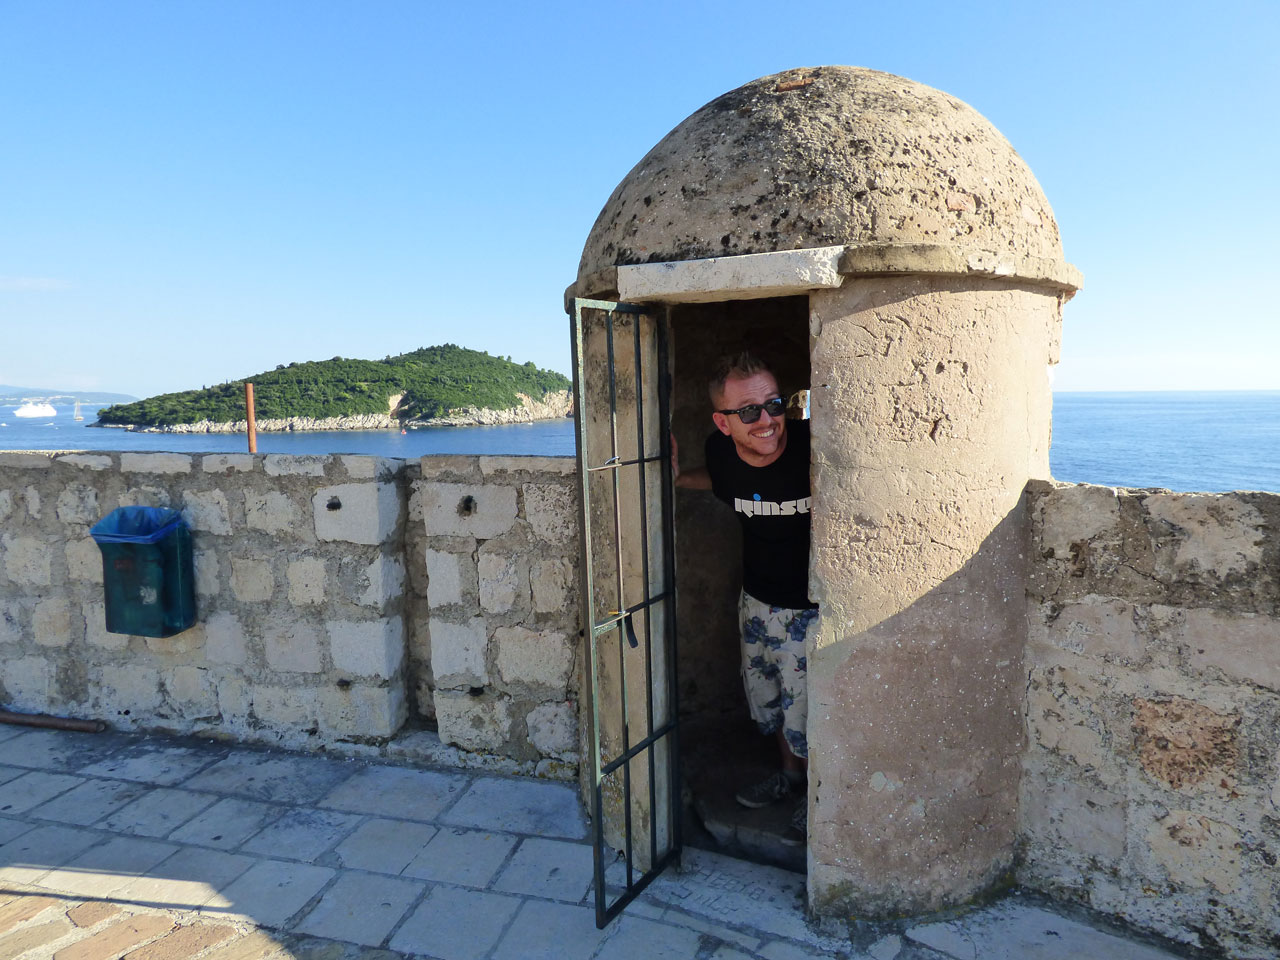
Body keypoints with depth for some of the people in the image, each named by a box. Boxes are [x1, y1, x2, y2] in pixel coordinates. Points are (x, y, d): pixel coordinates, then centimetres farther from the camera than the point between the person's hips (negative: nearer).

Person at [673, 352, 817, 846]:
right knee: (764, 698, 23)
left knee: (804, 718, 5)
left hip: (810, 607, -5)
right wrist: (680, 476, -1)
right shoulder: (722, 451, -13)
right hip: (756, 600, 5)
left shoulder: (814, 444, -28)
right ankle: (791, 775, 53)